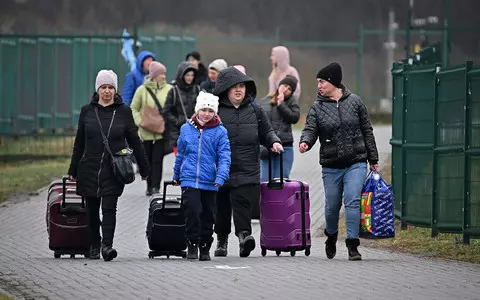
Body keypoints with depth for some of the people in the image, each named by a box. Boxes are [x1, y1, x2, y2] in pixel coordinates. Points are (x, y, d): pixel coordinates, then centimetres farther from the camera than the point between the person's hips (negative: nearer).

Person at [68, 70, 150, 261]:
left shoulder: (123, 111, 3)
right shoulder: (87, 111, 6)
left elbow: (134, 141, 9)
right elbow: (79, 143, 12)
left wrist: (144, 167, 11)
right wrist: (73, 170, 13)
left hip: (113, 169, -2)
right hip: (89, 168, 2)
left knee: (109, 207, -14)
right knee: (92, 209, 8)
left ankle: (107, 245, -22)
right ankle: (94, 246, 21)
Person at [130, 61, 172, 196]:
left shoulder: (169, 89, 2)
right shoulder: (142, 90, 2)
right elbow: (134, 109, 7)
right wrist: (139, 121, -8)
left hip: (162, 131, -1)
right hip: (146, 132, 1)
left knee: (157, 159, -7)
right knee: (148, 160, 7)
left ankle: (156, 186, -7)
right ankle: (149, 186, 17)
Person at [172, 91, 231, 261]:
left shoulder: (220, 132, -3)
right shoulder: (186, 129, 5)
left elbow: (224, 157, -6)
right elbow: (180, 153, 17)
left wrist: (221, 177, -19)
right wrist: (176, 175, 24)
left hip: (209, 182, 0)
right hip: (189, 179, 0)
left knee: (207, 215, 9)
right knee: (192, 211, -14)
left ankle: (205, 247, 24)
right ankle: (192, 244, 0)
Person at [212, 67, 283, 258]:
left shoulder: (255, 111, 10)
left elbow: (266, 132, 19)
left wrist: (274, 142, -1)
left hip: (247, 170, 0)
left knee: (241, 201, -15)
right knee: (221, 205, 8)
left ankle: (244, 234, -24)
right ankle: (222, 240, 23)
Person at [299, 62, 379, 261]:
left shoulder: (355, 102, 3)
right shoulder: (317, 108, 3)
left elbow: (367, 131, 8)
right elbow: (310, 129, -7)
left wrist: (373, 159, 7)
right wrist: (305, 142, -32)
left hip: (356, 164, -1)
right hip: (331, 166, 1)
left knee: (353, 201, -15)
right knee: (332, 205, 9)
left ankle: (352, 244, -12)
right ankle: (331, 237, 36)